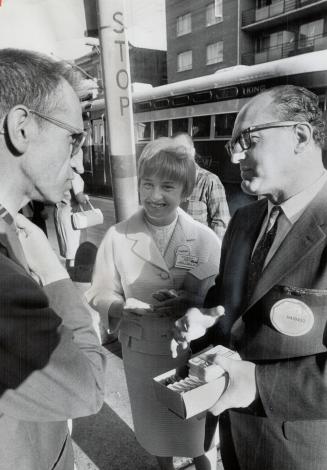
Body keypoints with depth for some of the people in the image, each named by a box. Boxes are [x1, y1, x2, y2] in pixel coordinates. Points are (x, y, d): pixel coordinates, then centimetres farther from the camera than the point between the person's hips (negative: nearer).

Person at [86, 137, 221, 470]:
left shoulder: (205, 239, -10)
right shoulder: (117, 237, -10)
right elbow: (100, 295, -4)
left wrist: (190, 304, -25)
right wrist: (123, 307, -25)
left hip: (193, 351, -1)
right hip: (142, 353, 1)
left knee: (198, 424, 19)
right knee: (155, 423, 24)